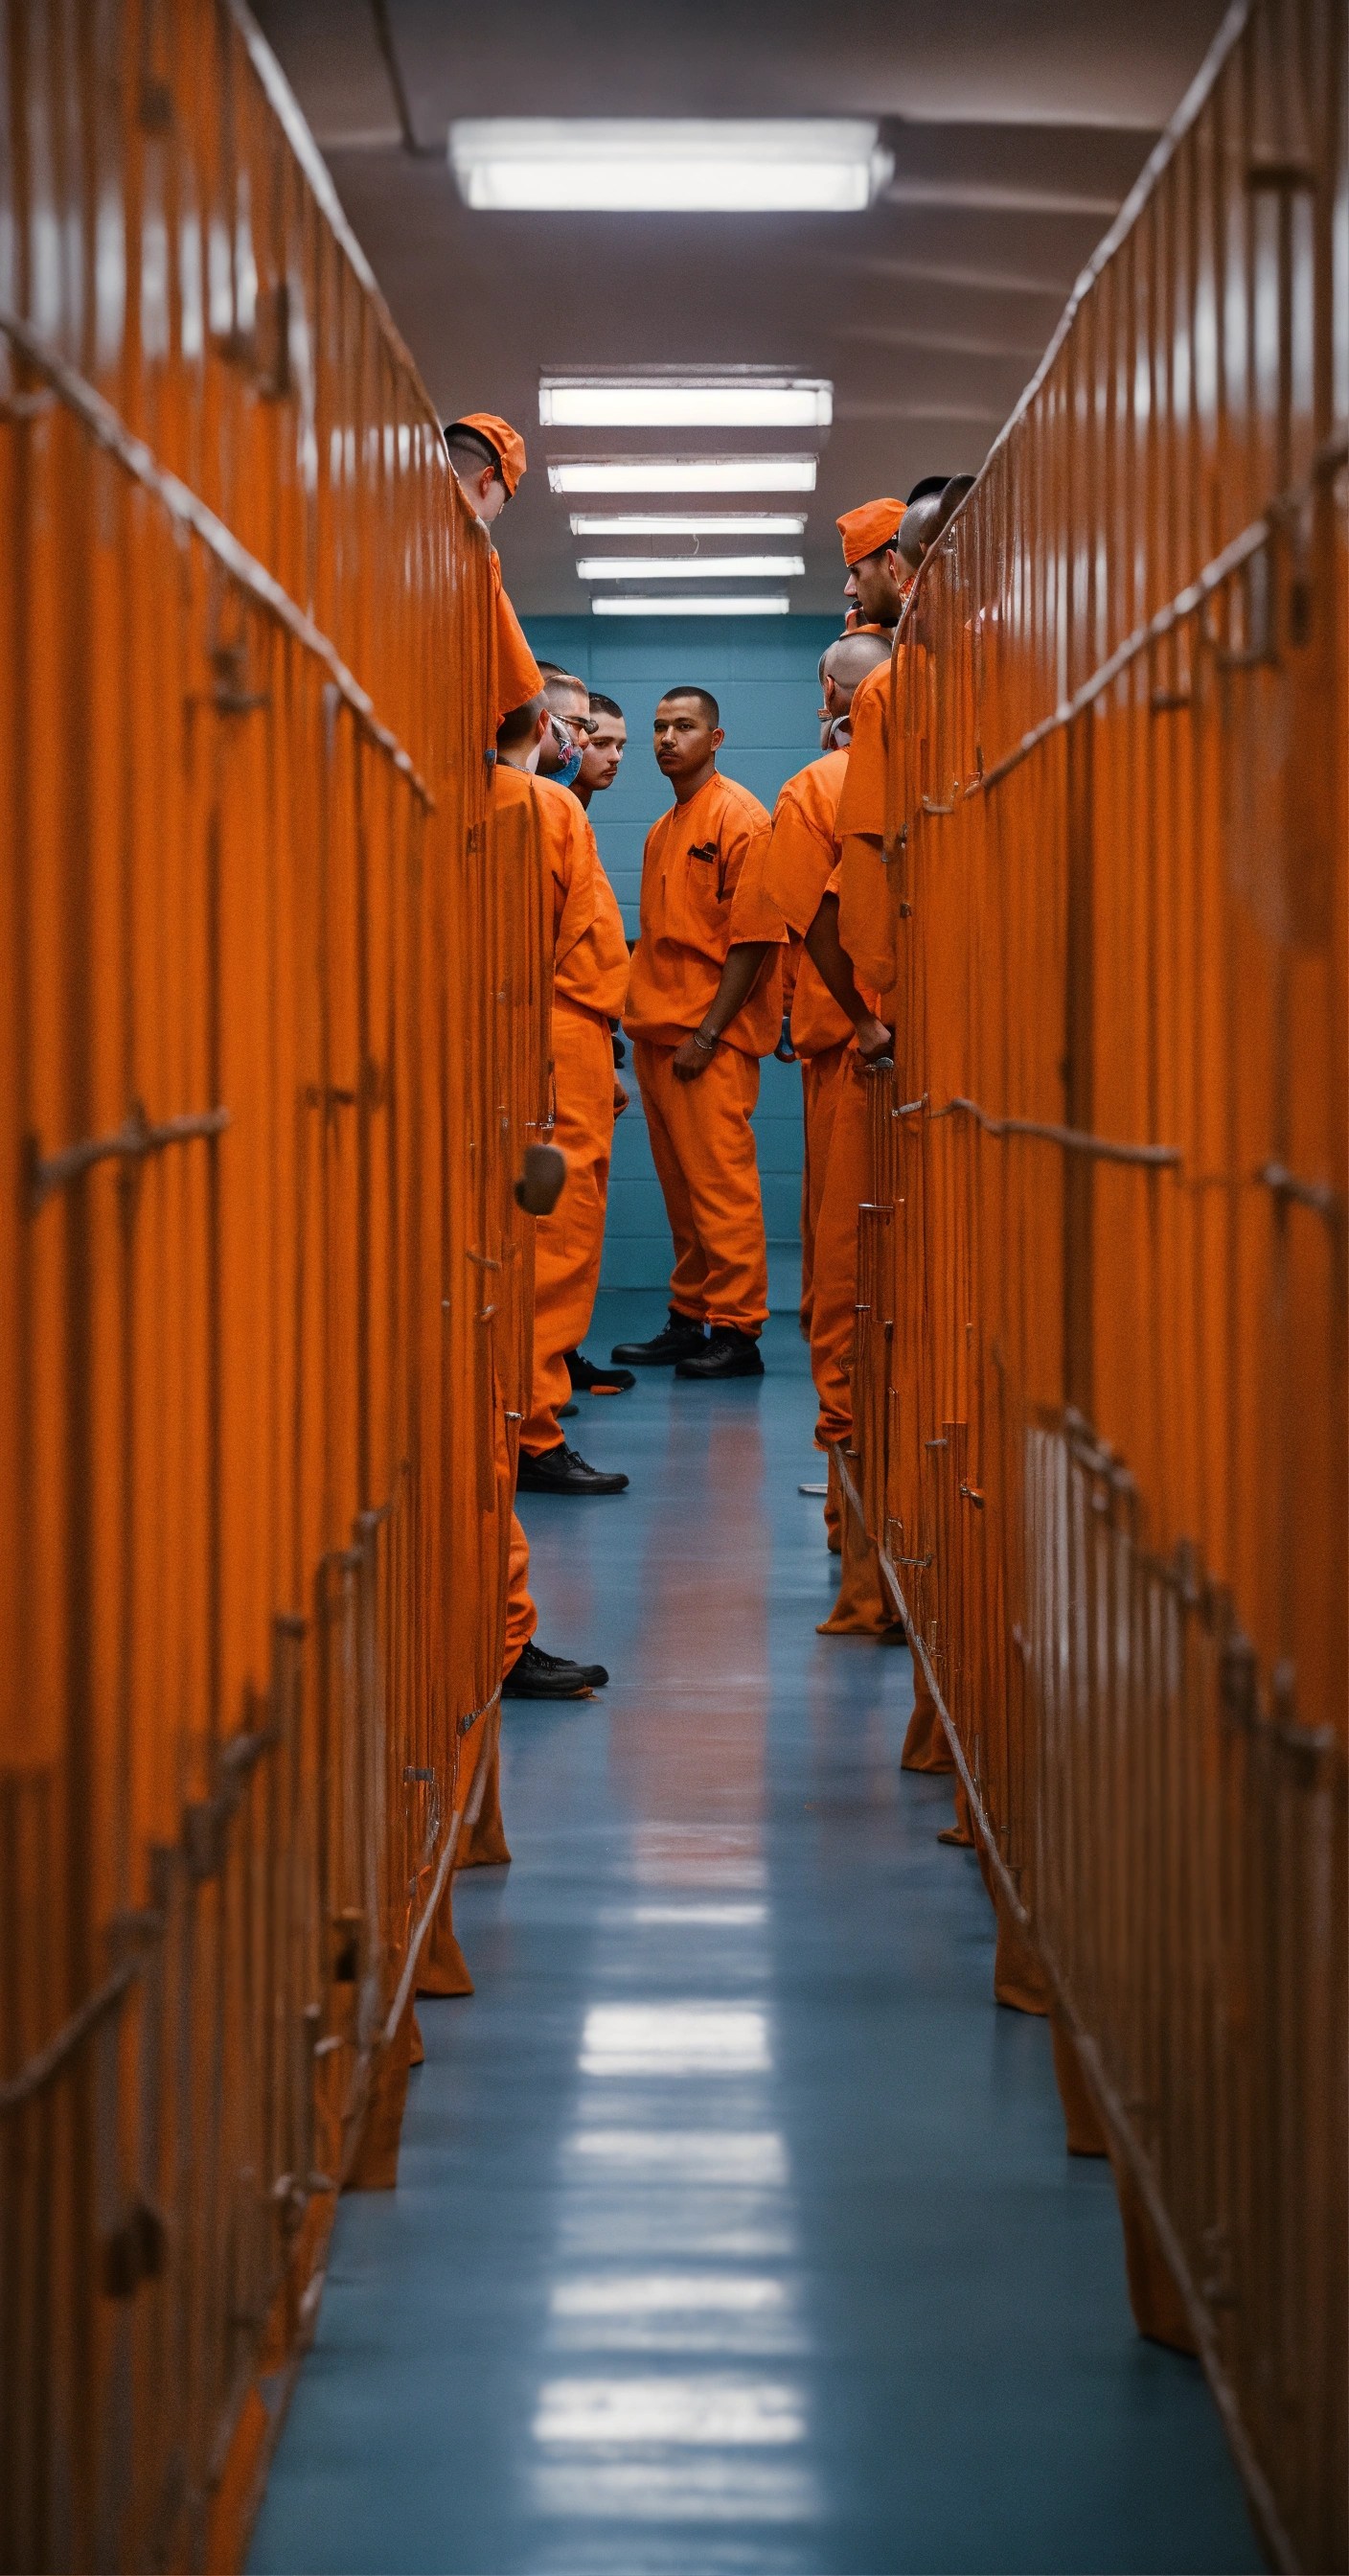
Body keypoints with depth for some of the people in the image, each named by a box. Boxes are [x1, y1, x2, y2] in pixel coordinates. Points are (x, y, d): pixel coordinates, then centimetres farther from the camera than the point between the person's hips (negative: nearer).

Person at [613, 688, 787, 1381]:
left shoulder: (738, 817, -7)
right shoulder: (663, 831, 19)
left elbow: (754, 936, -13)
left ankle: (737, 1331, -7)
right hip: (658, 1033, 8)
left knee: (720, 1183, -9)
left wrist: (707, 1032, -17)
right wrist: (640, 1020, 12)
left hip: (713, 1038, -8)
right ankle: (689, 1319, 15)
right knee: (679, 1186, 10)